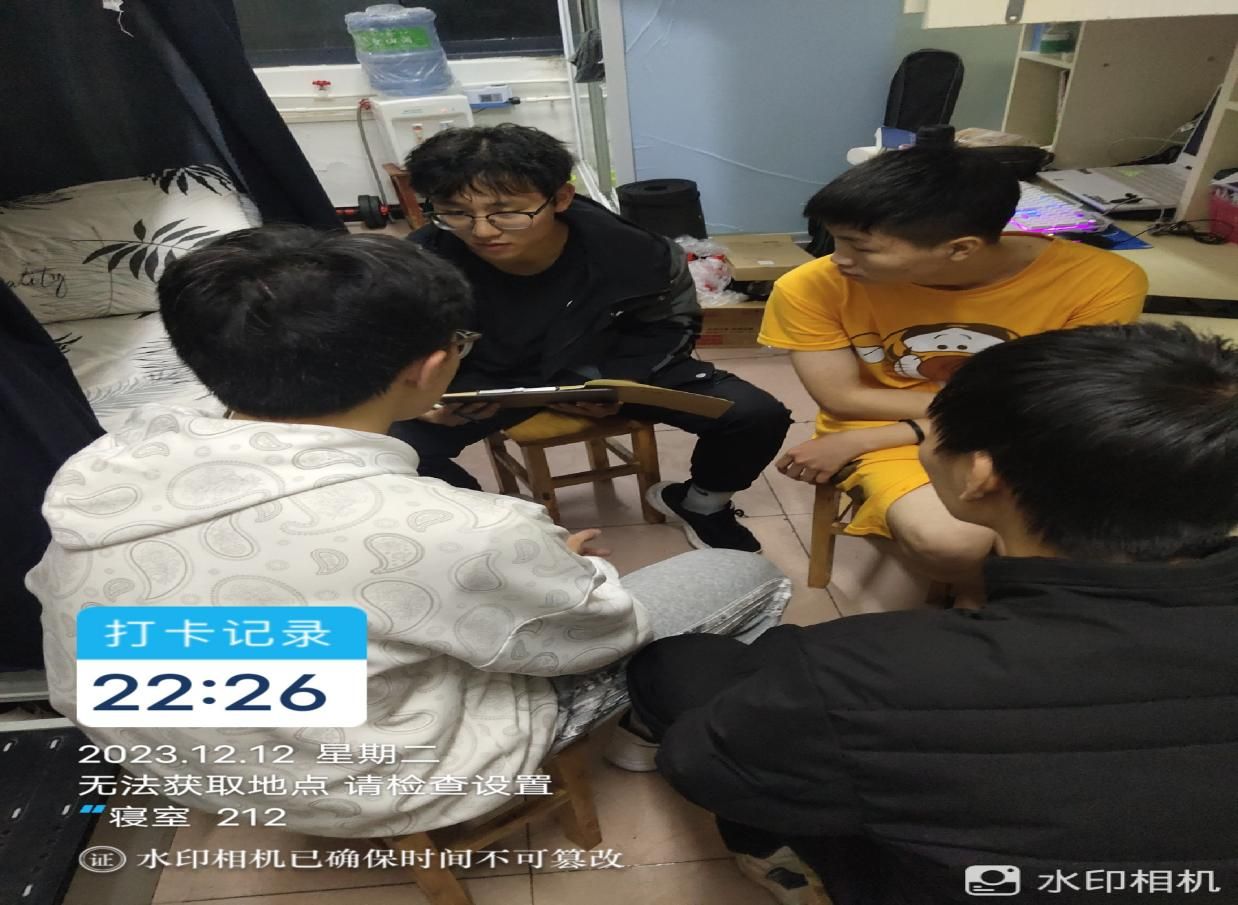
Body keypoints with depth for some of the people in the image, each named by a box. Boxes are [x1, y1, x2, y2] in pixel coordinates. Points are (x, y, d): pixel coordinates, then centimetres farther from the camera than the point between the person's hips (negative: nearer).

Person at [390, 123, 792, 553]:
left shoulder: (630, 250, -24)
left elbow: (669, 326, -3)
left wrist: (615, 381, -19)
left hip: (614, 368, 0)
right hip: (486, 381, 0)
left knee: (758, 415, -15)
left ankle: (698, 502, 20)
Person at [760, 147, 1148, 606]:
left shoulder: (1102, 281, -19)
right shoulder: (814, 288, -20)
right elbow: (842, 398, -11)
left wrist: (860, 442, -18)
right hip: (887, 435, -1)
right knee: (948, 542, -30)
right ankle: (974, 592, 6)